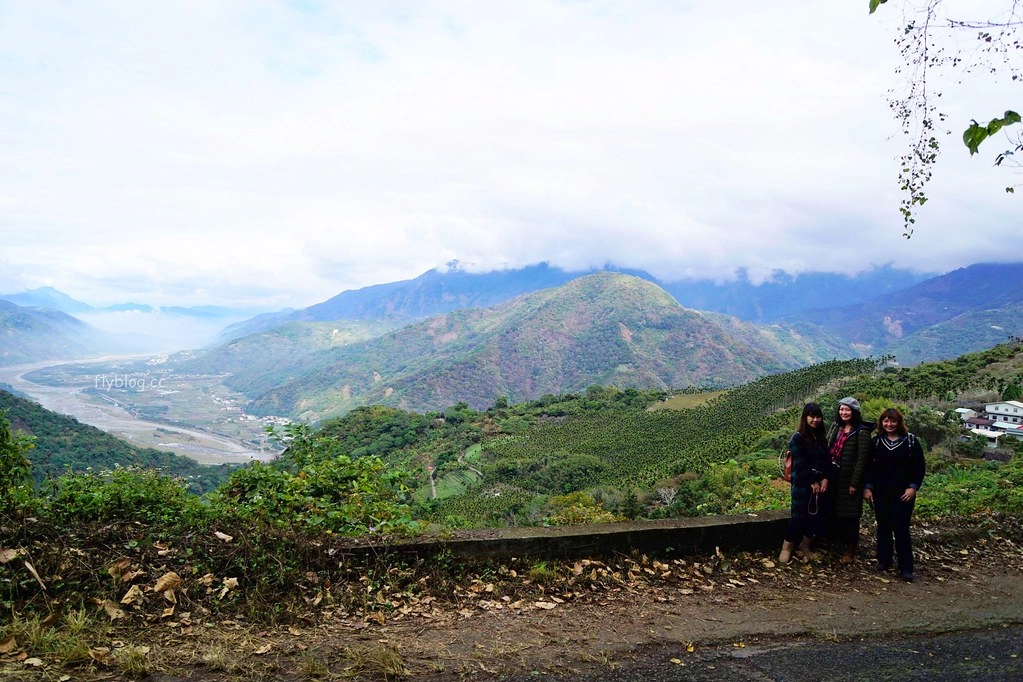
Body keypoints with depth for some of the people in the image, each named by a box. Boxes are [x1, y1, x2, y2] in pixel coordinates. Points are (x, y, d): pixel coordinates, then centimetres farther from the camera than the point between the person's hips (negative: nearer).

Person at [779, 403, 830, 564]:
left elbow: (826, 460, 8)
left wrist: (825, 479, -6)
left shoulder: (822, 437, 10)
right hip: (802, 484, -6)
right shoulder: (798, 437, -9)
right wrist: (812, 482, -12)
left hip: (819, 484, 6)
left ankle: (804, 546, 21)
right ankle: (787, 547, 10)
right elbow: (800, 464, -14)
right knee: (798, 516, -3)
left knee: (814, 516, 6)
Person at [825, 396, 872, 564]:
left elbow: (862, 459, -13)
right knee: (833, 511, 10)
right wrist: (825, 476, 5)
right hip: (834, 477, 6)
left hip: (849, 479, -6)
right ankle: (836, 541, 25)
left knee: (849, 514, 2)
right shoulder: (836, 427, 10)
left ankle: (851, 549, 13)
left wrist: (854, 483, -15)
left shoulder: (862, 432, -10)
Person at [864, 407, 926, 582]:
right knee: (883, 527, 9)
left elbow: (919, 467, -2)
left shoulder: (910, 441, -3)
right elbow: (869, 466, 6)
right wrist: (867, 487, 0)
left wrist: (913, 487, -11)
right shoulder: (876, 441, 4)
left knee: (901, 529, -4)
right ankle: (884, 560, 20)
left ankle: (906, 568, 2)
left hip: (903, 494, -3)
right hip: (880, 492, 3)